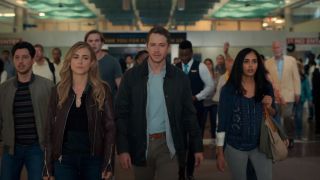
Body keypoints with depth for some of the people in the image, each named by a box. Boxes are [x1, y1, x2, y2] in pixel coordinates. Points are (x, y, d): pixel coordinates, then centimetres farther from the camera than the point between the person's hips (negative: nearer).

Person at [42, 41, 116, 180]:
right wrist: (48, 166, -1)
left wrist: (108, 163, -10)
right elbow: (50, 129, 4)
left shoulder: (102, 90, -1)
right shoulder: (58, 91, 4)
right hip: (64, 159, 1)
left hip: (94, 159, -1)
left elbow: (110, 127, -3)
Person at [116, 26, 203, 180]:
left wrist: (197, 147, 4)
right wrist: (122, 149, -9)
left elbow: (189, 114, 4)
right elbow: (121, 114, -3)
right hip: (140, 145, 1)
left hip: (168, 144, 0)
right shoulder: (131, 76, -2)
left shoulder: (180, 78, 1)